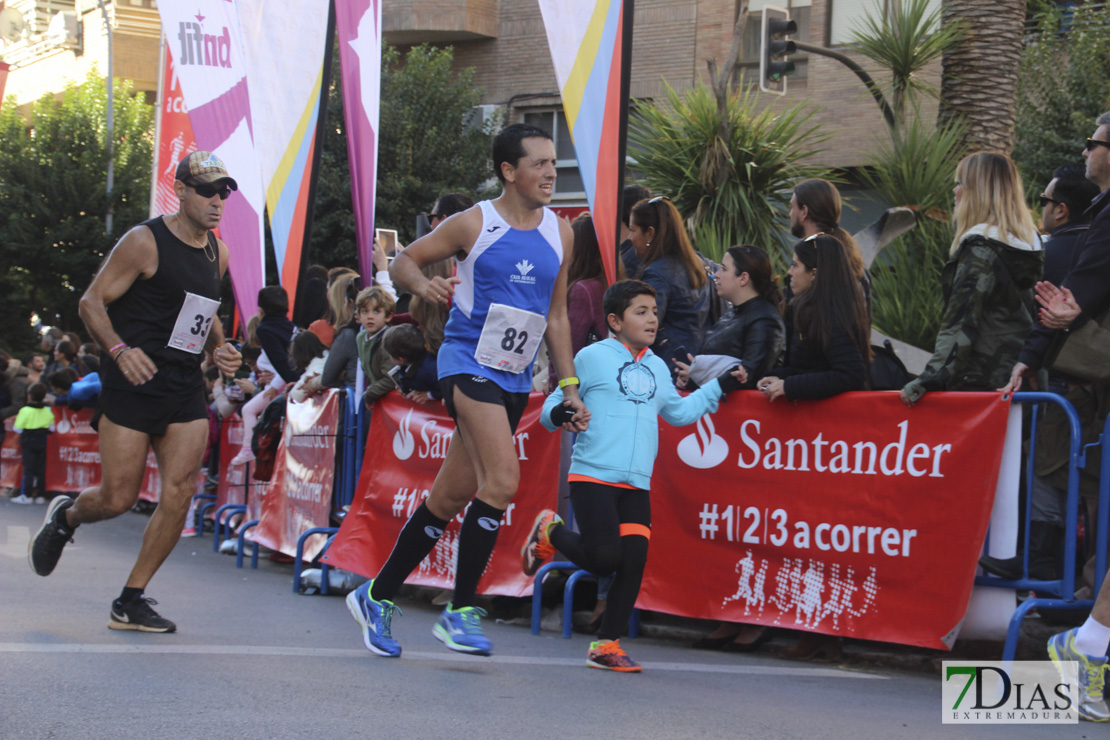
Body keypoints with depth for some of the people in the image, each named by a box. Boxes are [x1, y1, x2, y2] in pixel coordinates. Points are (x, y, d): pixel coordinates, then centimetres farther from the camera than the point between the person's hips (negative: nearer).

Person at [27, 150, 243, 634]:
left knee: (181, 491, -8)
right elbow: (92, 301, -10)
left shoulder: (218, 253, 12)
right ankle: (65, 517, 30)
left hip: (185, 388, 6)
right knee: (119, 497, -7)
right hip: (131, 383, -6)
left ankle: (131, 600, 3)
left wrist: (218, 348, 7)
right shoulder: (145, 242, -9)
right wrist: (119, 349, -26)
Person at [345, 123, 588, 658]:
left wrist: (568, 385, 12)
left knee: (452, 497, 9)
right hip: (468, 362, -6)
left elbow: (556, 316, 16)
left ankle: (378, 595, 22)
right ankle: (460, 610, -12)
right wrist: (421, 284, -20)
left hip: (515, 378, 6)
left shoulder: (559, 233, 10)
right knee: (503, 480, -22)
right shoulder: (474, 224, -6)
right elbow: (404, 260, 2)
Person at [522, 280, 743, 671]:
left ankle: (606, 645, 7)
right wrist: (558, 413, -22)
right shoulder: (592, 358, 1)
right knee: (604, 558, -16)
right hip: (593, 477, -6)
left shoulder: (657, 368, 19)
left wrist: (719, 386, 28)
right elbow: (554, 404, 2)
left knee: (634, 561, -5)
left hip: (637, 485, 6)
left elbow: (678, 411, 33)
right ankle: (551, 532, 15)